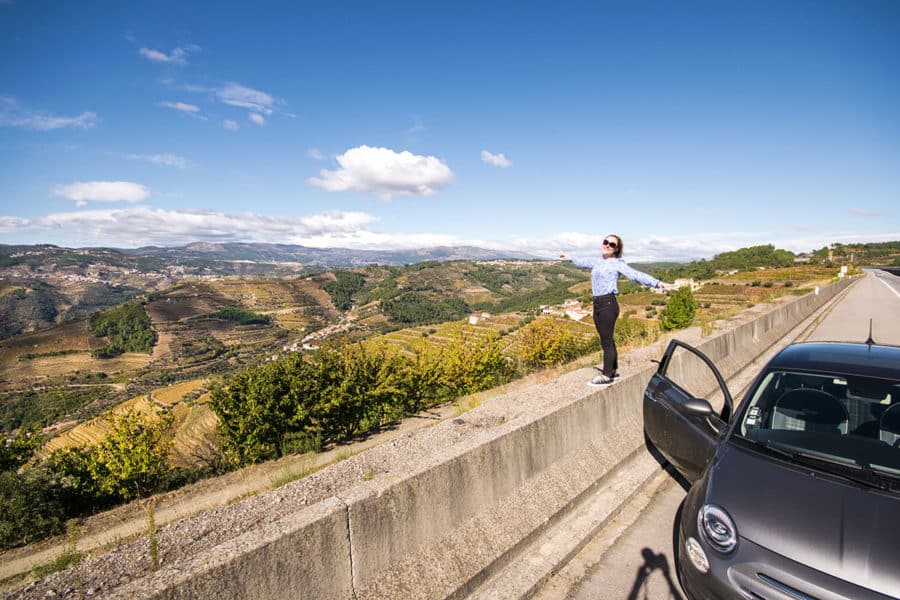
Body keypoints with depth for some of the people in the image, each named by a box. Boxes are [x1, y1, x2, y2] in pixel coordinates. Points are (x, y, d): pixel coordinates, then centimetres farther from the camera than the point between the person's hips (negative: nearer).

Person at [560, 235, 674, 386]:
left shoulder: (617, 264, -6)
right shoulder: (597, 262, 15)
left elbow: (636, 275, -18)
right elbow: (583, 262, 34)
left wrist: (658, 283, -30)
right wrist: (568, 257, 49)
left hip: (608, 304, -7)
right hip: (597, 304, 7)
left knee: (606, 341, -5)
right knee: (607, 340, 16)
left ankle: (606, 376, 2)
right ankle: (613, 370, 28)